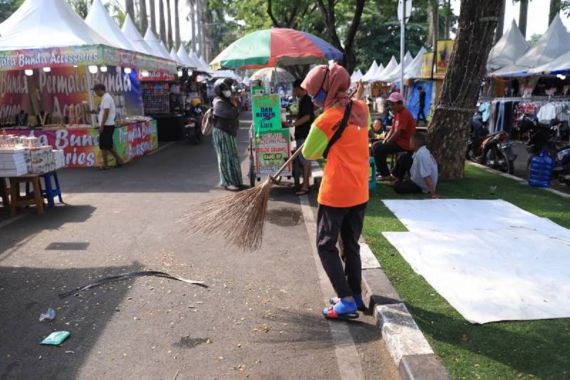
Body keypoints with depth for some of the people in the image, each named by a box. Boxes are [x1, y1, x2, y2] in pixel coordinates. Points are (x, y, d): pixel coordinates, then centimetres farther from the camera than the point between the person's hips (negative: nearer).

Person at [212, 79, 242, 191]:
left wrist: (235, 105, 1)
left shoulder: (227, 100, 15)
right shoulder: (219, 103, -16)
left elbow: (236, 113, 20)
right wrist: (235, 106, -10)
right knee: (225, 157, -6)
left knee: (233, 156, 13)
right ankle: (227, 182, -2)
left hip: (230, 132, 10)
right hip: (221, 132, -10)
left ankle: (235, 181, 21)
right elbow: (231, 114, -28)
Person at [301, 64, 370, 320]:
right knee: (351, 245, 18)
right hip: (360, 192, 7)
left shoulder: (325, 120, -17)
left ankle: (346, 301, 2)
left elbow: (309, 154, -4)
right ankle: (355, 295, 25)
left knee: (326, 246, 6)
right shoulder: (361, 109, 1)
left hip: (336, 193, -7)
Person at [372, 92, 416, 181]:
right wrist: (385, 140, 2)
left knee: (378, 149, -18)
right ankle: (382, 171, 12)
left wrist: (387, 142, -12)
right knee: (376, 145, 11)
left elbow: (398, 132, -21)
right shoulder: (397, 113, 14)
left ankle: (385, 174, -8)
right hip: (398, 141, 10)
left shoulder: (404, 114, -17)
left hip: (404, 143, -10)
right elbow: (392, 129, 15)